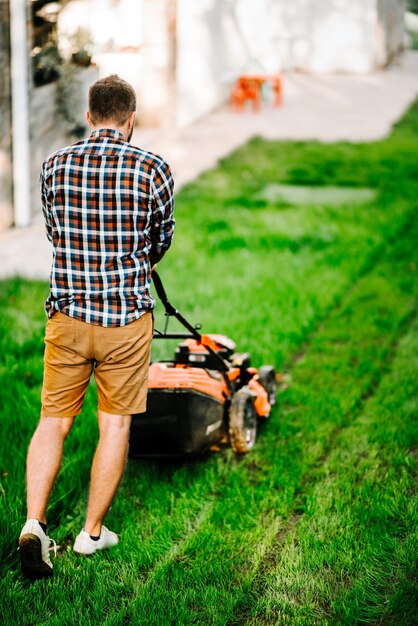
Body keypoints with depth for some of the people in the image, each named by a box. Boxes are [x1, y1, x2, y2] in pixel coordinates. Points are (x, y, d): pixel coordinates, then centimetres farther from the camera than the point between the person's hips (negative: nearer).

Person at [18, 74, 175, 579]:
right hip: (127, 315, -2)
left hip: (66, 315, 2)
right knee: (115, 425, 11)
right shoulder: (153, 169, -7)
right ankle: (92, 532, 20)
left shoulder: (54, 167, -1)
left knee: (53, 421, 11)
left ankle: (34, 523, -3)